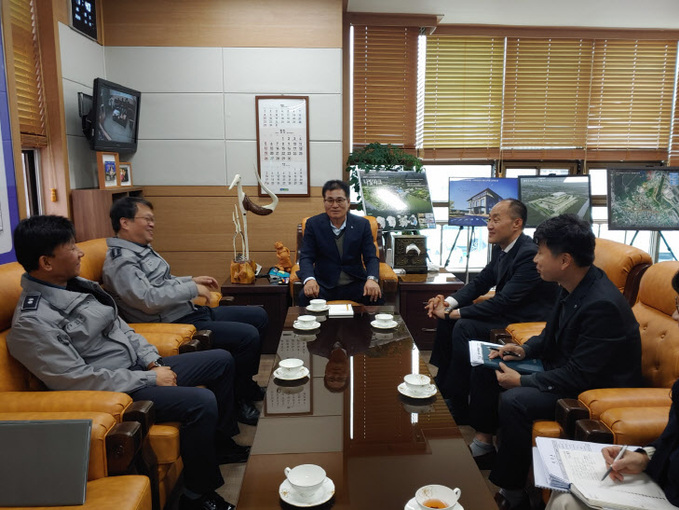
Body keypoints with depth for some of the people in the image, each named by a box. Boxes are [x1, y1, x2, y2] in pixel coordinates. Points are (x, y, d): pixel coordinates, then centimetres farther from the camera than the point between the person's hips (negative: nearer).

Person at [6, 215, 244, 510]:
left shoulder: (75, 285, 5)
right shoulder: (31, 323, -22)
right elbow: (80, 380, -25)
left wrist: (153, 361, 1)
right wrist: (150, 379, -19)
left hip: (138, 367, 10)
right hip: (113, 390, -9)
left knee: (222, 361, 11)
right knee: (202, 402, -27)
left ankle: (221, 442, 29)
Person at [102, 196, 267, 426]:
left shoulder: (141, 250, 15)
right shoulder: (120, 261, -16)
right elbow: (148, 299, -27)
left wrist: (192, 280, 15)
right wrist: (192, 289, -20)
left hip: (191, 311, 11)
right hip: (176, 324, -11)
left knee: (259, 316, 10)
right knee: (248, 336, -22)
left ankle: (247, 384, 21)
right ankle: (237, 399, -2)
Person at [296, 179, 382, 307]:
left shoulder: (362, 224, 2)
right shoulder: (313, 224, 1)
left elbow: (371, 258, -1)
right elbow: (306, 257, -3)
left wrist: (372, 279, -24)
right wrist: (309, 279, -26)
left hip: (355, 284, 1)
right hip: (324, 284, -1)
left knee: (377, 297, -27)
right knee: (305, 296, -31)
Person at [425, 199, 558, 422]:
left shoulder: (530, 254, -25)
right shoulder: (501, 248, 4)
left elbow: (504, 302, -28)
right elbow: (480, 282, 8)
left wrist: (455, 312, -24)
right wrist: (449, 303, -10)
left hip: (528, 320, -10)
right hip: (507, 311, 10)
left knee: (464, 327, -26)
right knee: (446, 316, 1)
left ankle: (457, 404, -12)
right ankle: (442, 385, 10)